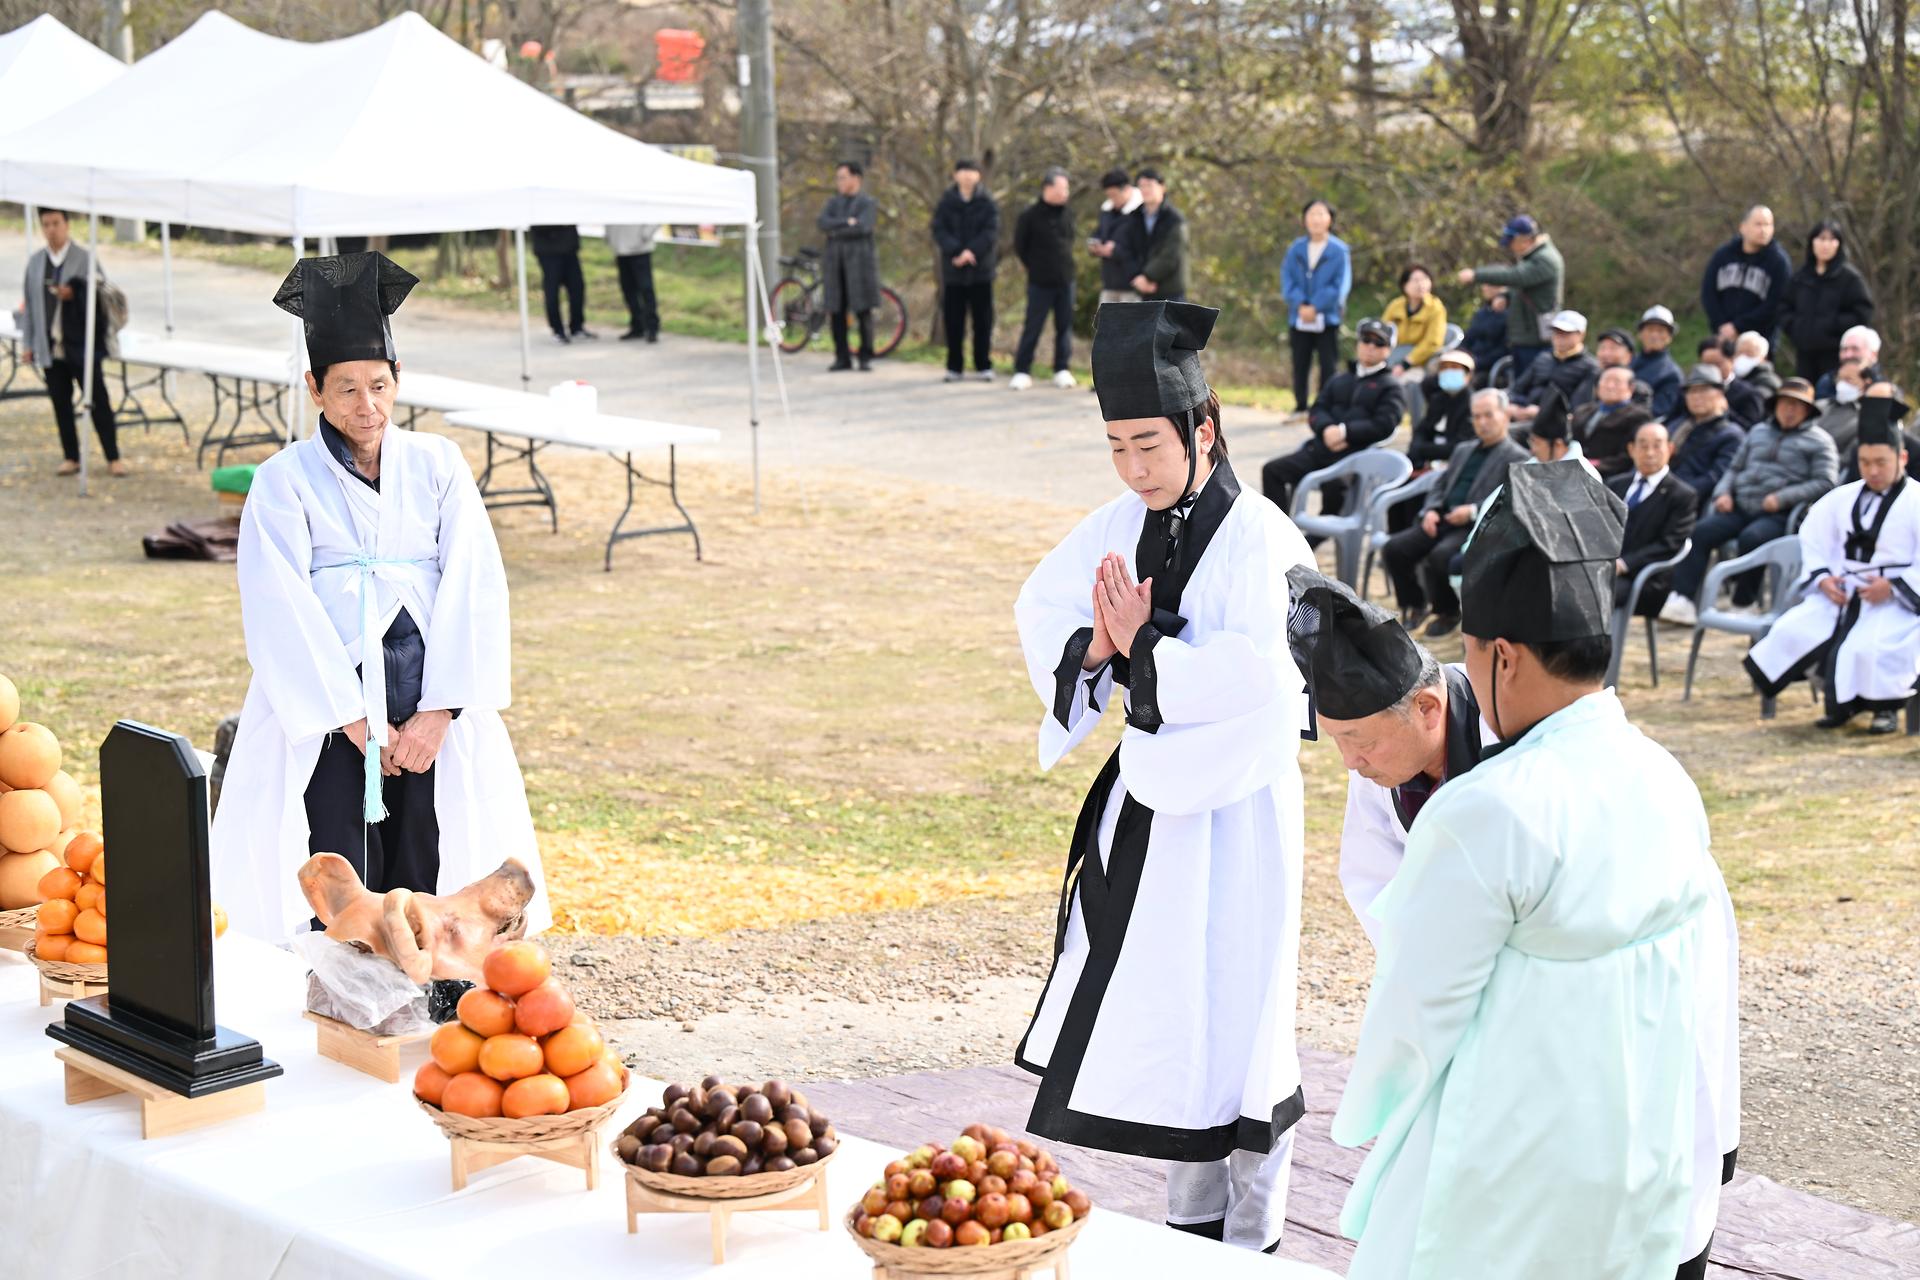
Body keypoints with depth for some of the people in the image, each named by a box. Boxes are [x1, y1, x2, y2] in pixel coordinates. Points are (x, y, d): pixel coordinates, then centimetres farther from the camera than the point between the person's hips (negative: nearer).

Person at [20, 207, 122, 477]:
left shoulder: (85, 259, -4)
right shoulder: (35, 261, 8)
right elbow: (29, 303, 11)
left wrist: (74, 293, -20)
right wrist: (28, 343, 9)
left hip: (81, 345, -4)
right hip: (50, 347, 4)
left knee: (99, 401, -1)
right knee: (60, 402, 8)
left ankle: (113, 458, 6)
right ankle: (71, 457, 17)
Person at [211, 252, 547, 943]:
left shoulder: (437, 464, 7)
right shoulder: (285, 482, 0)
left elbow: (473, 587, 0)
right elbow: (285, 615, -6)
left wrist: (439, 712, -10)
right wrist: (355, 721, -11)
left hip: (431, 717, 2)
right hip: (326, 716, -2)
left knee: (426, 887, 0)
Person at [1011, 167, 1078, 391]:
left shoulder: (1067, 214, 6)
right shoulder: (1029, 215, -9)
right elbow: (1019, 247, -1)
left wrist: (1065, 266, 11)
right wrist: (1036, 268, 3)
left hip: (1065, 280, 5)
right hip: (1040, 283, -5)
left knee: (1065, 327, 6)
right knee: (1032, 328, -2)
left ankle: (1062, 370, 14)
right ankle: (1022, 371, 5)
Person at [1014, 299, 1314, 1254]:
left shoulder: (1257, 538, -17)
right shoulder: (1123, 525, 3)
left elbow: (1254, 675, -26)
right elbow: (1043, 608, 9)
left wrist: (1142, 648, -22)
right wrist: (1095, 646, -11)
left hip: (1231, 808, -7)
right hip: (1151, 791, 7)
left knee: (1227, 1015, -1)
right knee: (1151, 1009, 14)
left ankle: (1249, 1236, 12)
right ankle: (1190, 1215, 28)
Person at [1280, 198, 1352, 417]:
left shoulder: (1339, 250, -3)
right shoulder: (1296, 249, 6)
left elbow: (1341, 284, -7)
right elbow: (1287, 280, 2)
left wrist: (1315, 307, -13)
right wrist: (1300, 305, -13)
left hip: (1327, 317, -3)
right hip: (1298, 317, 3)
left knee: (1329, 365, -2)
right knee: (1300, 364, 7)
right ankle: (1300, 407, 16)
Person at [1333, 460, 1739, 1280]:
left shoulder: (1487, 814, -23)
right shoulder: (1665, 783, 0)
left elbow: (1418, 1002, -15)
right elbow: (1710, 973, 8)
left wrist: (1366, 1114, 4)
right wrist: (1705, 1144, 20)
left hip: (1509, 1195, -7)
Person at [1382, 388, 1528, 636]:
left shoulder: (1516, 457, 1)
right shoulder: (1463, 450, 25)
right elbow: (1440, 486, 25)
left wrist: (1473, 511, -19)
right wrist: (1431, 510, 3)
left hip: (1477, 527, -7)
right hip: (1443, 521, 7)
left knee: (1439, 556, -33)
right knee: (1394, 548, -13)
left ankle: (1448, 612, -7)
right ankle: (1414, 607, 5)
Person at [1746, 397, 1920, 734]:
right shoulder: (1842, 498, 16)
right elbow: (1812, 540, 16)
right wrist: (1823, 578, -2)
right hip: (1840, 595, 5)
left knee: (1868, 647, -34)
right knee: (1792, 631, -18)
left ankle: (1886, 707, -2)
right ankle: (1841, 699, 3)